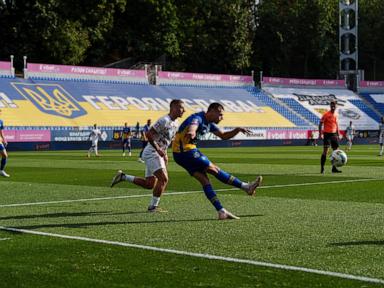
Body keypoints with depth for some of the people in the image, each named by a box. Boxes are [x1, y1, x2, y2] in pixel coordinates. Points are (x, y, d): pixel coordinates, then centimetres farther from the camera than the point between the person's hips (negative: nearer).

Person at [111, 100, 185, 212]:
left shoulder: (175, 123, 13)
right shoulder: (164, 121, -17)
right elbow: (149, 134, -20)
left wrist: (164, 154, 15)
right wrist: (158, 150, -22)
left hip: (159, 153, 10)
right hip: (152, 152, -10)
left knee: (149, 184, 9)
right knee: (163, 179, -16)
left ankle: (123, 176, 17)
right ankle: (153, 206, -8)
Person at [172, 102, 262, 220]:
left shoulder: (209, 124, 12)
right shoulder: (197, 118, -18)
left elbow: (224, 136, 20)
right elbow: (192, 126, -42)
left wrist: (237, 130, 2)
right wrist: (191, 133, -66)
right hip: (185, 152, -10)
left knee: (204, 180, 2)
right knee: (215, 170, -4)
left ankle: (221, 212, -3)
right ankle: (246, 187, 2)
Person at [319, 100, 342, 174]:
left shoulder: (335, 115, 12)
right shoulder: (326, 114, -7)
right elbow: (320, 124, -6)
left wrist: (338, 135, 18)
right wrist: (320, 134, -13)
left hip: (334, 134, 6)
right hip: (327, 134, -6)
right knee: (325, 151, -9)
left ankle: (334, 168, 10)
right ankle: (322, 168, -4)